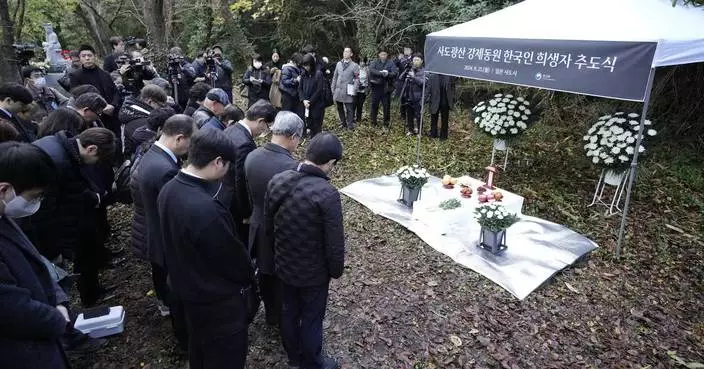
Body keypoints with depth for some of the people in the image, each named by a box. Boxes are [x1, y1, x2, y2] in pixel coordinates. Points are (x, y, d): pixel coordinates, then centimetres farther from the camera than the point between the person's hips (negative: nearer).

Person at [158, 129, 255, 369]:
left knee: (199, 345, 31)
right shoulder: (207, 210, -38)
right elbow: (232, 256, -24)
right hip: (217, 297, -8)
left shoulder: (169, 189, -9)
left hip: (186, 286, 8)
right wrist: (248, 276, -2)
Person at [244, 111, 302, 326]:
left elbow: (249, 193, 4)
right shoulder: (291, 167, -31)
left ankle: (271, 315, 47)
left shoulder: (252, 156, -9)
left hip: (259, 227, 6)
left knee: (265, 274, 25)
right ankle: (284, 320, 39)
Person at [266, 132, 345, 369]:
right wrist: (336, 270, -3)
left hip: (283, 265, 6)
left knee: (289, 311, 25)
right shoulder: (328, 194, -30)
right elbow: (334, 243, -22)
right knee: (312, 319, 17)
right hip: (314, 272, -5)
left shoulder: (277, 181, -11)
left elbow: (268, 225, 2)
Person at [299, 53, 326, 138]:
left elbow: (319, 91, -13)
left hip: (317, 105, -5)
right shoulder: (304, 74, 6)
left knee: (316, 127, -1)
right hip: (307, 105, 5)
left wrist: (310, 101, -13)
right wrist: (303, 100, -8)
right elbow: (300, 88, 8)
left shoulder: (319, 74, -10)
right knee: (309, 126, 10)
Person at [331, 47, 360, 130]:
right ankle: (343, 123, 28)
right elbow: (335, 77, 14)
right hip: (338, 91, 5)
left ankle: (350, 125, 6)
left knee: (349, 110, -2)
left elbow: (357, 79, -3)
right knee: (340, 108, 14)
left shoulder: (354, 65, -1)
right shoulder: (338, 64, 11)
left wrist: (354, 90, -12)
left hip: (348, 92, -4)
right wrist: (333, 89, 9)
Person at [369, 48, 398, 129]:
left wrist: (388, 74, -29)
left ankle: (386, 123, 14)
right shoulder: (374, 63, 7)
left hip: (386, 88, -1)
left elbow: (395, 73, -10)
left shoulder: (391, 64, 3)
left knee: (386, 106, 3)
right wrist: (381, 73, -24)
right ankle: (373, 122, 21)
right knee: (374, 105, 8)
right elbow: (371, 70, -12)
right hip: (376, 87, 1)